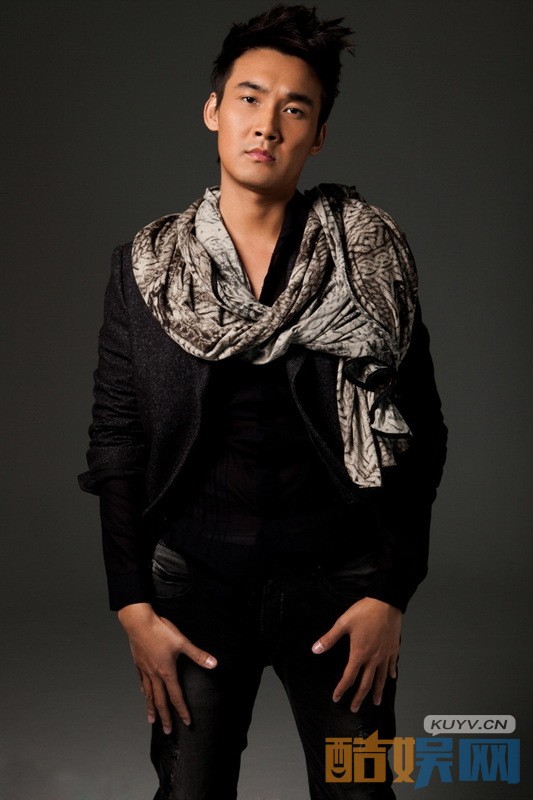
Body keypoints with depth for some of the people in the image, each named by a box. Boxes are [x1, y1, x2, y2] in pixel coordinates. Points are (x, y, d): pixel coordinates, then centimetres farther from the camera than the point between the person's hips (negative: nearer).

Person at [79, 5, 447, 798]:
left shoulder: (369, 256, -3)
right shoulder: (146, 265, 0)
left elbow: (418, 430, -1)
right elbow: (116, 442, 2)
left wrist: (391, 593, -7)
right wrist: (134, 607, -3)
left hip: (337, 582, 0)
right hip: (196, 581, 1)